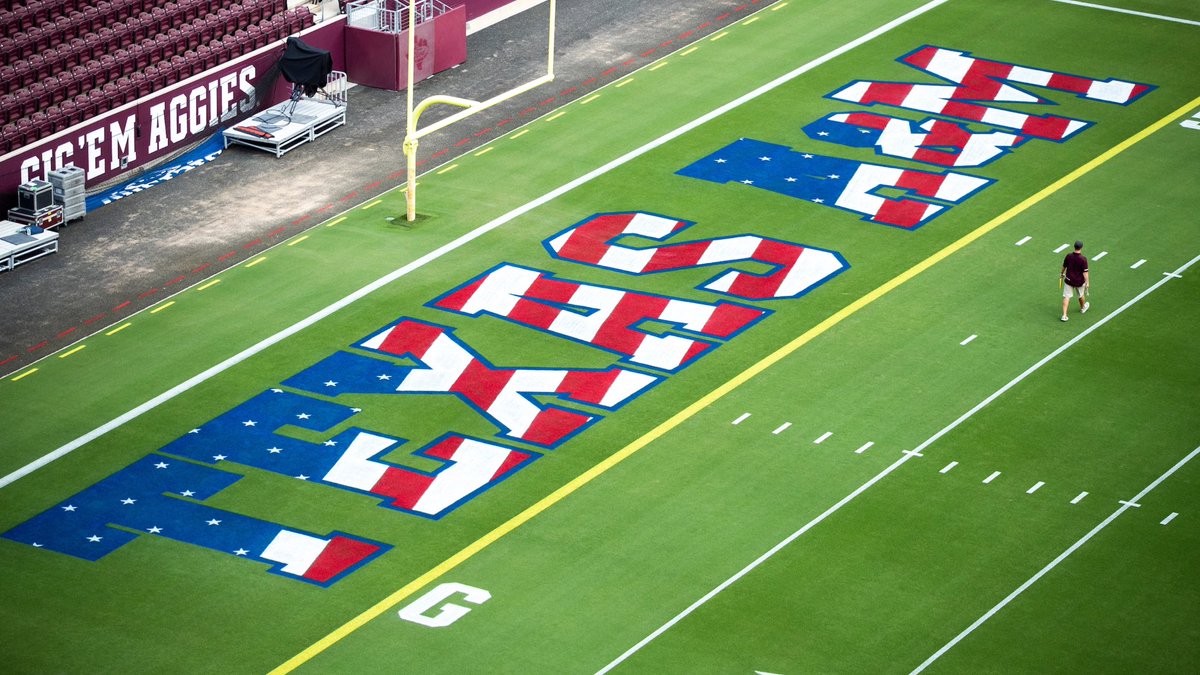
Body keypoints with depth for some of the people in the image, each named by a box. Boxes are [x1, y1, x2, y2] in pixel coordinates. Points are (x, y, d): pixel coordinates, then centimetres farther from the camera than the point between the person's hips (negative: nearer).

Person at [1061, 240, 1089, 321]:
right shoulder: (1083, 259, -21)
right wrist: (1087, 282, -10)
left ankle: (1064, 315, -2)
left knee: (1066, 297, 5)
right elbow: (1085, 272, -19)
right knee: (1081, 295, 24)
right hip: (1079, 281, -2)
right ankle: (1082, 308, 50)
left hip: (1068, 280, 2)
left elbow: (1064, 266, 6)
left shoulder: (1068, 256, -11)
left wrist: (1062, 274, 24)